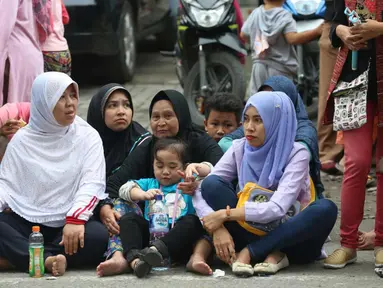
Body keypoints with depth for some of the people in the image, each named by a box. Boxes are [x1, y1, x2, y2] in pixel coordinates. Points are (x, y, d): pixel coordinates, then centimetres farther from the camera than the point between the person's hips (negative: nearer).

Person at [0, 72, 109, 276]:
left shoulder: (88, 137, 3)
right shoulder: (22, 139, 7)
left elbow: (92, 184, -7)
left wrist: (76, 218, -25)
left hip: (68, 226, 0)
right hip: (25, 221, 1)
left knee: (97, 235, -33)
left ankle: (18, 256, -27)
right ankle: (47, 260, -37)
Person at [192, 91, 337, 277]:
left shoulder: (297, 154, -12)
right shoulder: (239, 149, -2)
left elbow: (277, 208, -25)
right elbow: (202, 191, -10)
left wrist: (225, 215, -27)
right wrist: (218, 228, -28)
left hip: (290, 239, -2)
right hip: (252, 232, 2)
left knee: (325, 209, -32)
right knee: (211, 184, -17)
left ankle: (249, 252, -25)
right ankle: (271, 254, -25)